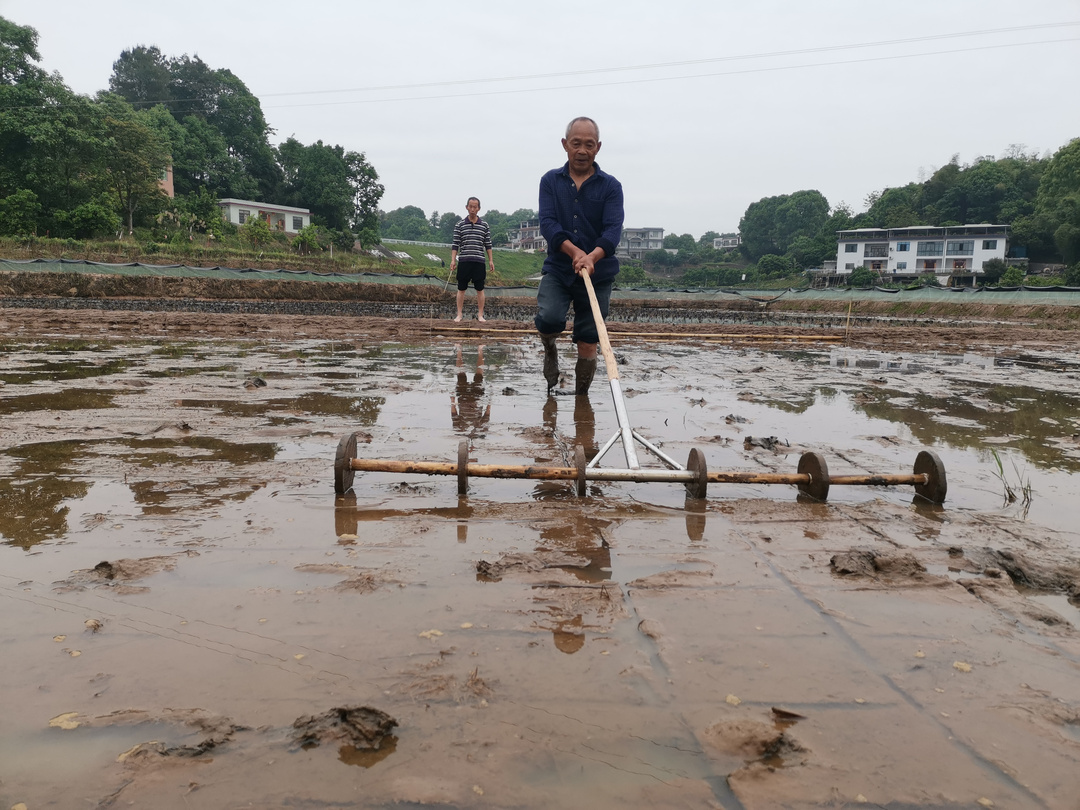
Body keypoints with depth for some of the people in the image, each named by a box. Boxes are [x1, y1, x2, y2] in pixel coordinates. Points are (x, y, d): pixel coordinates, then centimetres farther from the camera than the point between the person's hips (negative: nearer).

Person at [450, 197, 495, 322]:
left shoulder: (484, 225, 8)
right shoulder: (460, 225, 5)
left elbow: (488, 245, 10)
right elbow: (455, 244, 4)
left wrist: (491, 260, 4)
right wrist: (453, 260, -5)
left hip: (479, 262, 1)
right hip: (464, 261, 0)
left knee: (480, 289, 3)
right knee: (461, 289, 3)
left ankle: (480, 315, 10)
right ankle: (459, 315, 10)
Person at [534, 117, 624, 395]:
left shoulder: (610, 186, 1)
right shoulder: (550, 181, 5)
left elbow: (613, 229, -12)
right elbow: (547, 223, -8)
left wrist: (592, 257, -33)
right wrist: (574, 251, -26)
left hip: (598, 275, 0)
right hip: (557, 269, 0)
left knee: (588, 345, 2)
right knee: (549, 319, -25)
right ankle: (550, 350, 10)